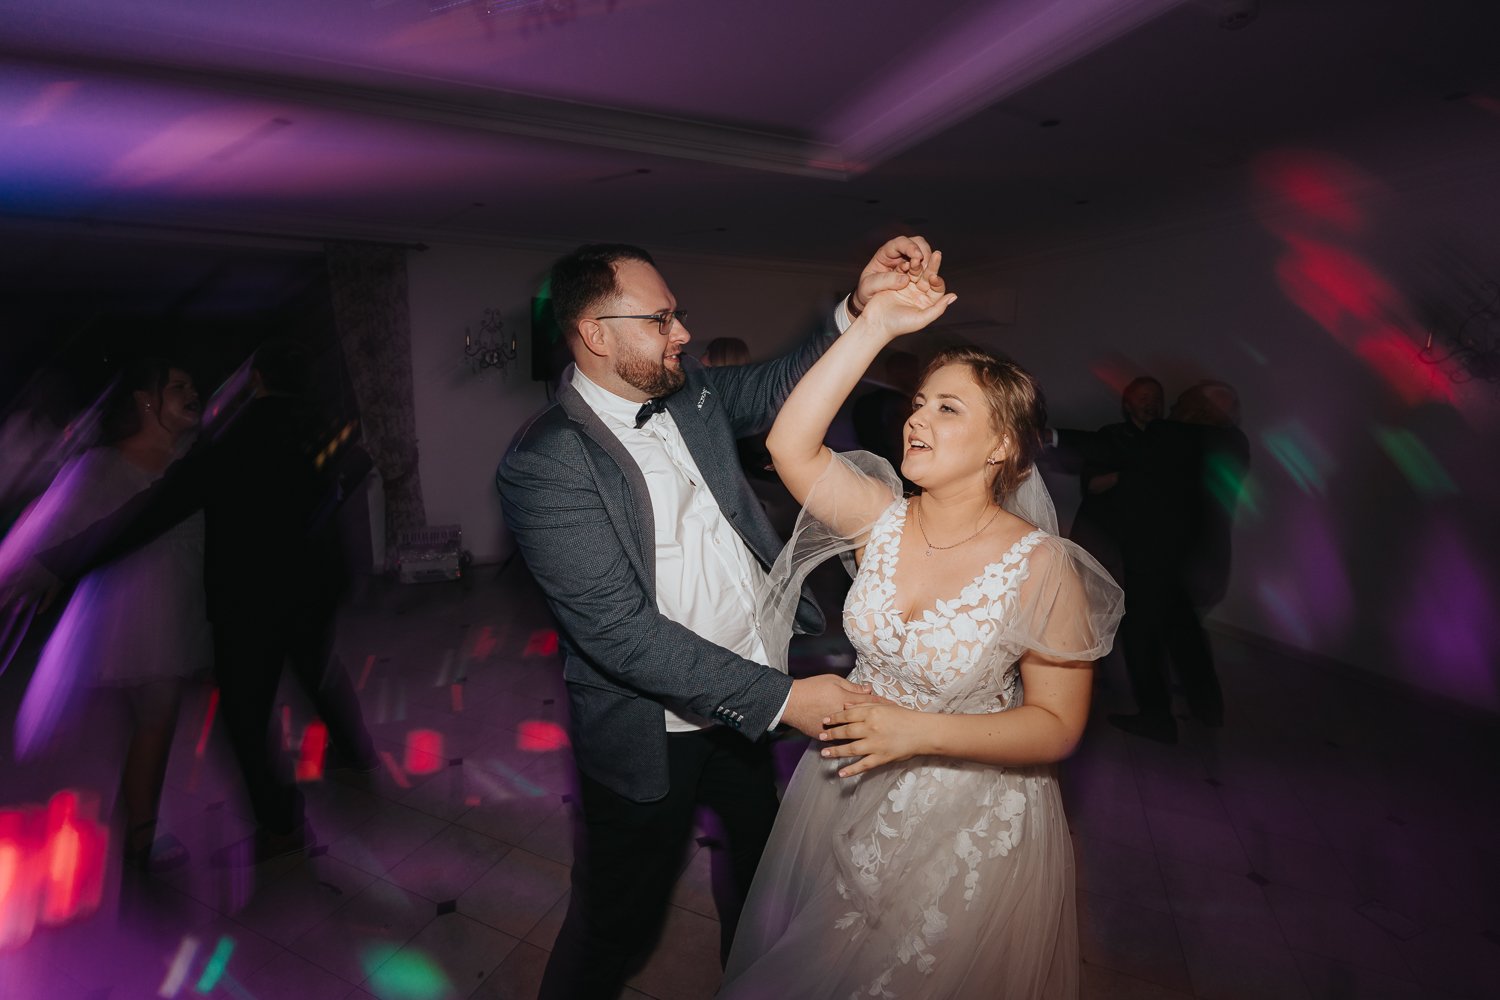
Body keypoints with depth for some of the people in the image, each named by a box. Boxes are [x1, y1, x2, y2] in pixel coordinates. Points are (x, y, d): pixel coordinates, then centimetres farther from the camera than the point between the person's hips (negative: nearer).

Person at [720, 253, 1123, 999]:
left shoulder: (1041, 567, -22)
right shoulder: (882, 518, -13)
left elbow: (1057, 727, -17)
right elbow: (789, 445, -27)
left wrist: (919, 732, -29)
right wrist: (876, 325, -29)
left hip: (971, 820, -3)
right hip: (848, 785, 4)